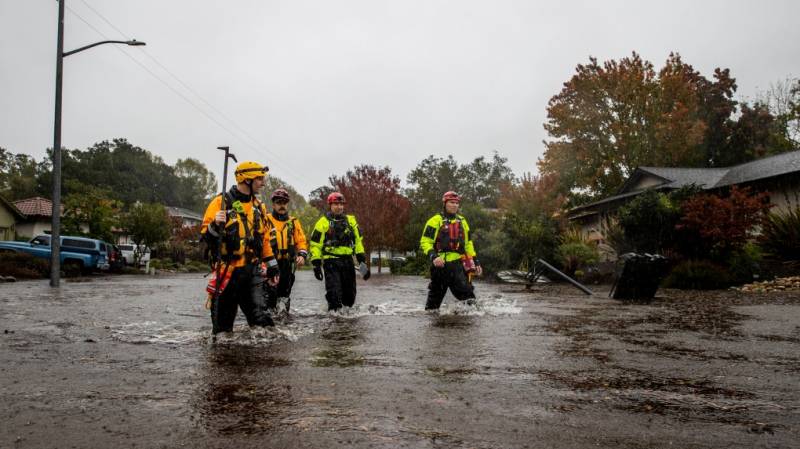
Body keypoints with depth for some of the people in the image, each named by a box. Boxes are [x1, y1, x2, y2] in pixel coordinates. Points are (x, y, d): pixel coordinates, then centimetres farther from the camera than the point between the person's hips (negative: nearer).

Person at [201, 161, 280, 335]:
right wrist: (215, 225, -27)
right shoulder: (221, 202, -5)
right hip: (227, 270, -4)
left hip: (251, 271, 4)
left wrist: (272, 266, 20)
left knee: (261, 317, -8)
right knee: (223, 323, 6)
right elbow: (205, 235, -6)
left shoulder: (259, 206, 13)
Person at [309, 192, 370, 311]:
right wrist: (316, 264, -7)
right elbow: (315, 244, 0)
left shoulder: (350, 221, 13)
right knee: (334, 294, -11)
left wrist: (362, 261, 9)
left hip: (348, 261, 4)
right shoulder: (323, 222, 0)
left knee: (350, 294, 12)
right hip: (331, 262, -4)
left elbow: (358, 241, 17)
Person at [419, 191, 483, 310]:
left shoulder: (462, 221, 19)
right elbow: (425, 242, -6)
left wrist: (476, 261, 18)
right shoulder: (436, 220, 0)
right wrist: (433, 256, -22)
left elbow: (468, 244, 25)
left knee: (467, 294, -6)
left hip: (458, 264, 4)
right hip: (440, 264, -4)